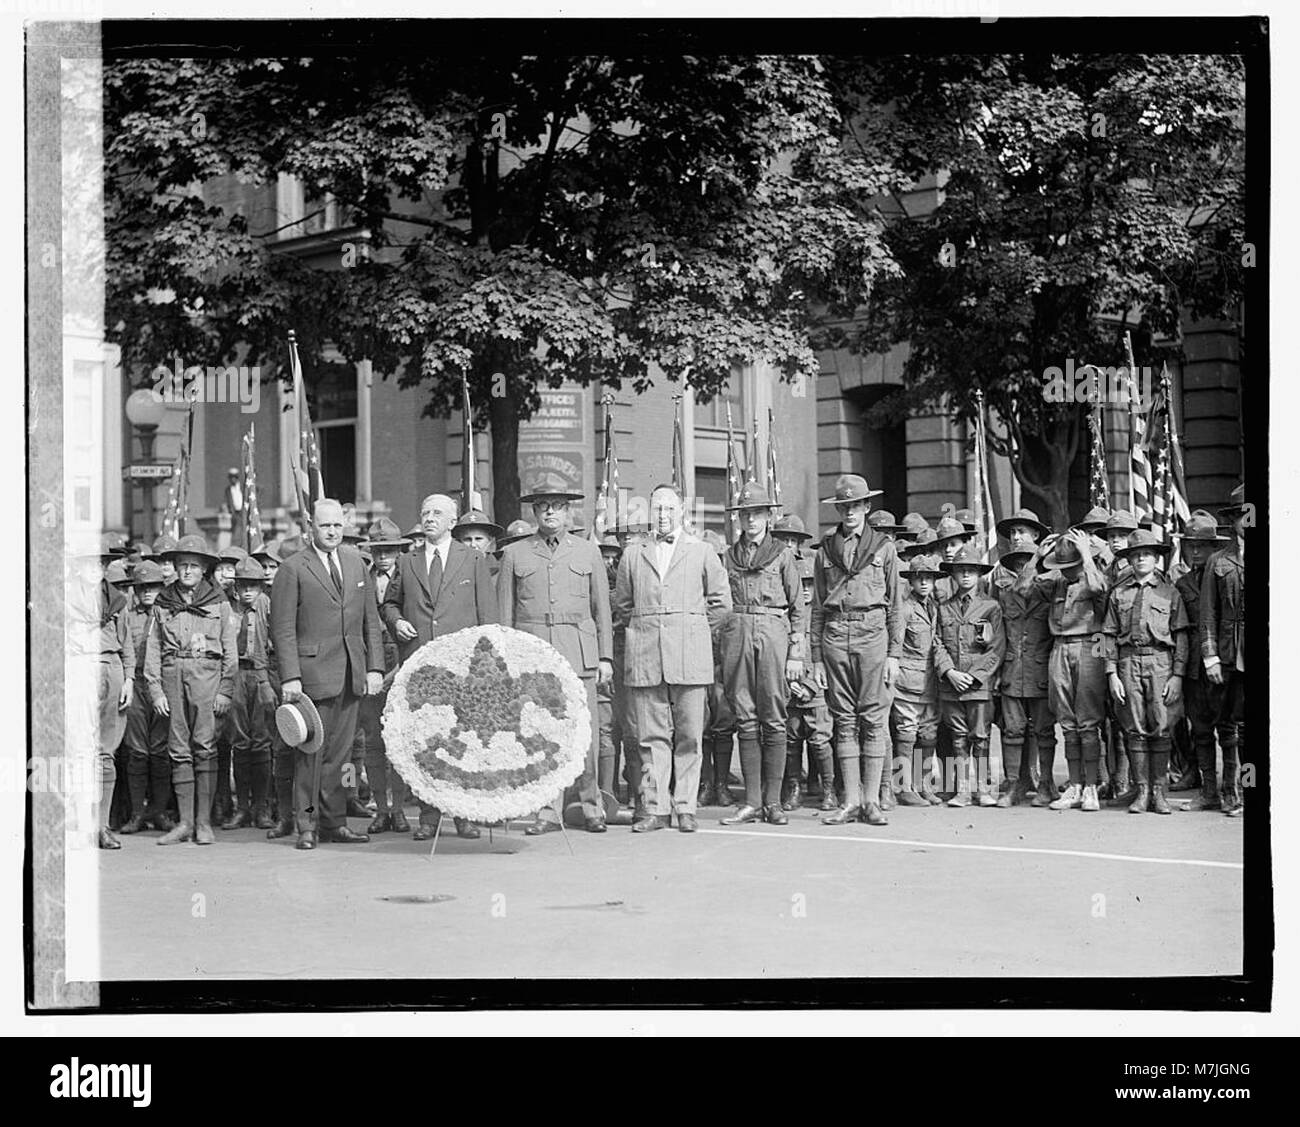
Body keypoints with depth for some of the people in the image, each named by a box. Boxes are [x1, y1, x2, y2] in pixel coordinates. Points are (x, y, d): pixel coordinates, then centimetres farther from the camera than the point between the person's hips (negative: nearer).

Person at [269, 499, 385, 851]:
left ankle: (334, 822, 13)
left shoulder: (356, 563, 14)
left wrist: (375, 666, 7)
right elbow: (283, 629, -6)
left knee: (339, 751, 7)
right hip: (313, 672, -5)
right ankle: (307, 825, 3)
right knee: (311, 749, -4)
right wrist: (289, 676, -14)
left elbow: (370, 620, 16)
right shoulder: (293, 569, -3)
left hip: (351, 674, 5)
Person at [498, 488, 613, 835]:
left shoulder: (588, 552, 14)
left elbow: (602, 608, 14)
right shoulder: (515, 554, 11)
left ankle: (591, 808, 8)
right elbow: (505, 613, 11)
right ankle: (548, 812, 2)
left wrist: (606, 657, 7)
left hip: (579, 650, 0)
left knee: (586, 732, -2)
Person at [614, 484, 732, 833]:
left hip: (689, 657, -1)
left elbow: (720, 601, 13)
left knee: (689, 735, -2)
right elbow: (621, 605, 22)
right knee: (652, 735, -1)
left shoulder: (701, 552, 11)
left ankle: (686, 808, 3)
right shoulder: (632, 555, 15)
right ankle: (656, 807, 2)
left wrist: (695, 634, 10)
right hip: (645, 657, 1)